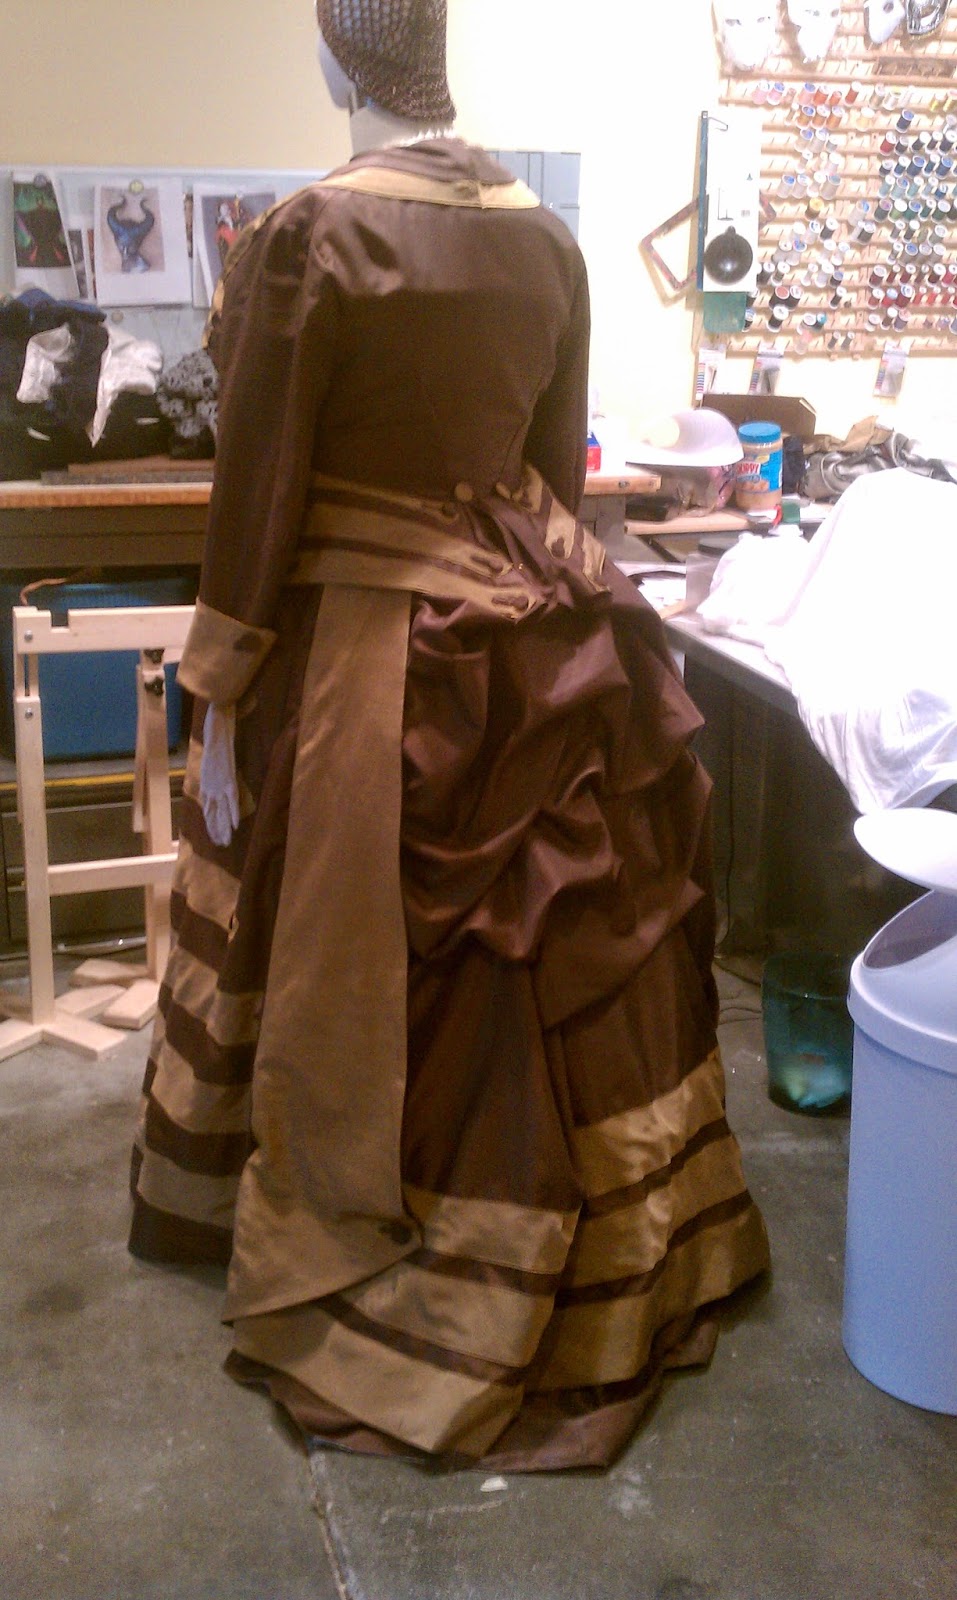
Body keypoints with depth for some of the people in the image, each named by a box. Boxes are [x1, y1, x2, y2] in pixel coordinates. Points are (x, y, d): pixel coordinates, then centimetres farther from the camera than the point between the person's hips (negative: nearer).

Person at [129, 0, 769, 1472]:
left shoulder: (307, 236, -14)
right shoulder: (546, 238, 2)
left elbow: (257, 498, -14)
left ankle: (354, 1259, 29)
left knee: (356, 982, 10)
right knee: (546, 972, 17)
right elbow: (560, 467, 9)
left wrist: (219, 705, -7)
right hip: (528, 643, 6)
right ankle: (601, 1260, 35)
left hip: (360, 653, -5)